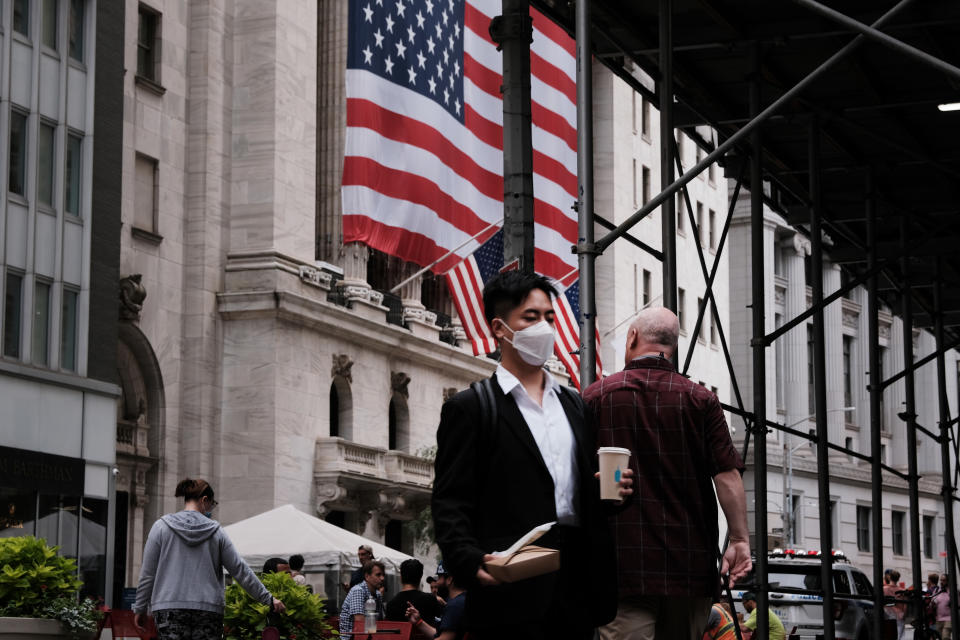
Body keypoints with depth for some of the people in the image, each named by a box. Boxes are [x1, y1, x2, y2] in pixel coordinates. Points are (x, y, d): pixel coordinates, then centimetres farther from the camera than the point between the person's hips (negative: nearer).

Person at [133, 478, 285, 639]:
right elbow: (240, 570, 7)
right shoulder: (216, 532, 5)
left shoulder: (161, 527, 3)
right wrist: (268, 599, 14)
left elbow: (147, 573, 4)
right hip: (209, 609, 1)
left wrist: (140, 609, 13)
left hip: (169, 607, -1)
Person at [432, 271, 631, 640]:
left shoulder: (574, 405, 19)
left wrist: (614, 488, -1)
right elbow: (450, 502, -6)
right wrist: (471, 562, -22)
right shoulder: (469, 408, 1)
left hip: (578, 583, 5)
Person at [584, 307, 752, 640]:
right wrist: (739, 539, -3)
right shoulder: (701, 400, 3)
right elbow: (727, 475, -5)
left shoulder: (596, 395, 2)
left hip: (623, 564, -2)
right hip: (690, 564, 2)